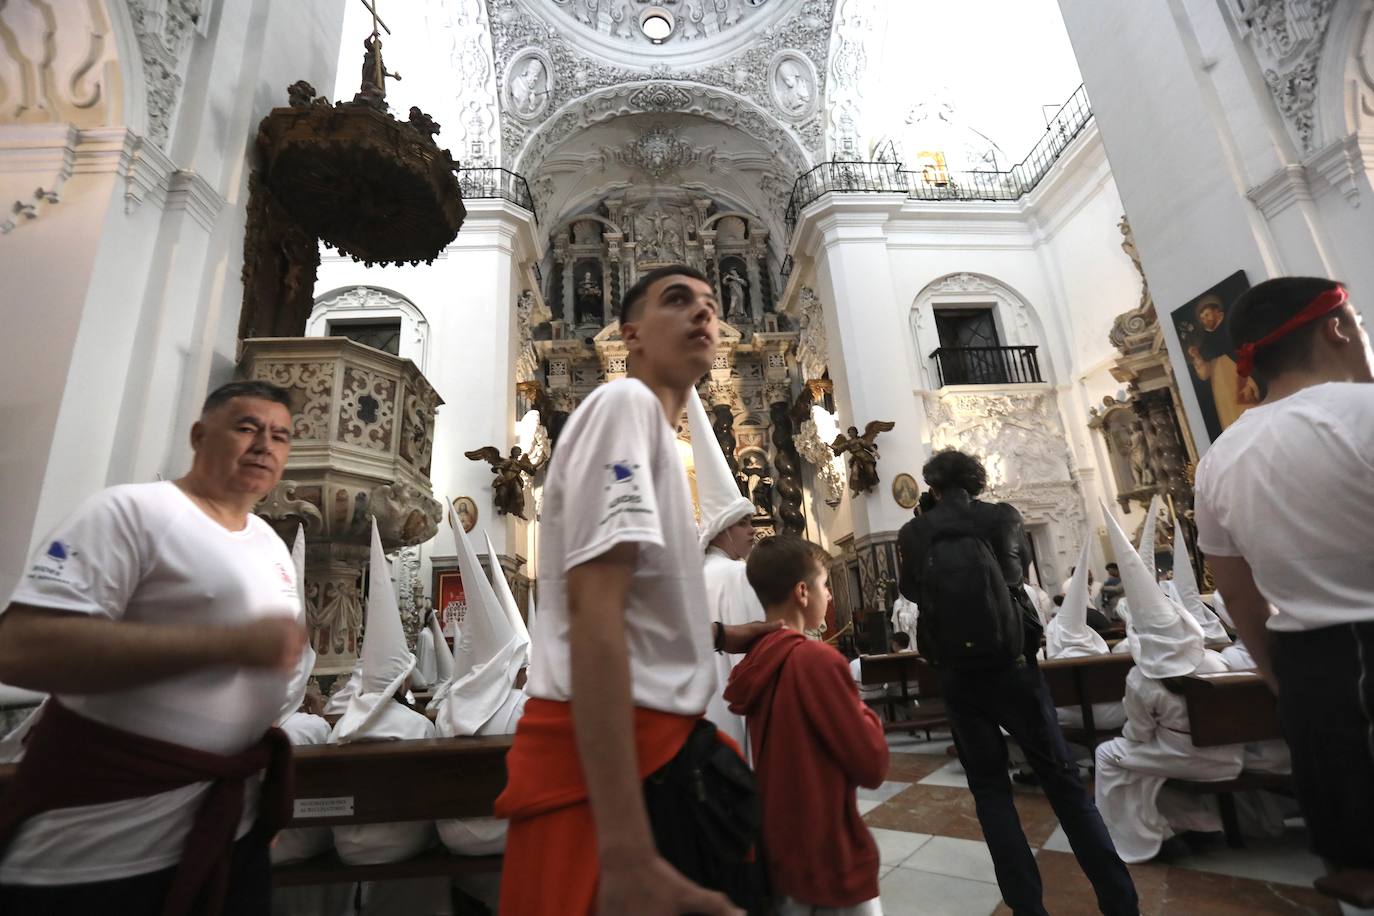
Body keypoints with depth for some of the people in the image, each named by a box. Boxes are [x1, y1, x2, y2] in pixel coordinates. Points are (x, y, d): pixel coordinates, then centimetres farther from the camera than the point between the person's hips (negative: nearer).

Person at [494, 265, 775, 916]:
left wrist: (720, 636, 22)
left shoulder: (655, 429, 16)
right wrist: (626, 853, -28)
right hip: (604, 752, -10)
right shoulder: (625, 403, -14)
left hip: (659, 737, 10)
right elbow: (592, 610, -26)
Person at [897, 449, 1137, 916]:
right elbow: (1020, 570, 14)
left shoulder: (913, 534, -4)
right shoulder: (1003, 517, -3)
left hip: (956, 676, 0)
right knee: (1062, 780, 14)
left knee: (989, 789, 13)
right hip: (1011, 664, 0)